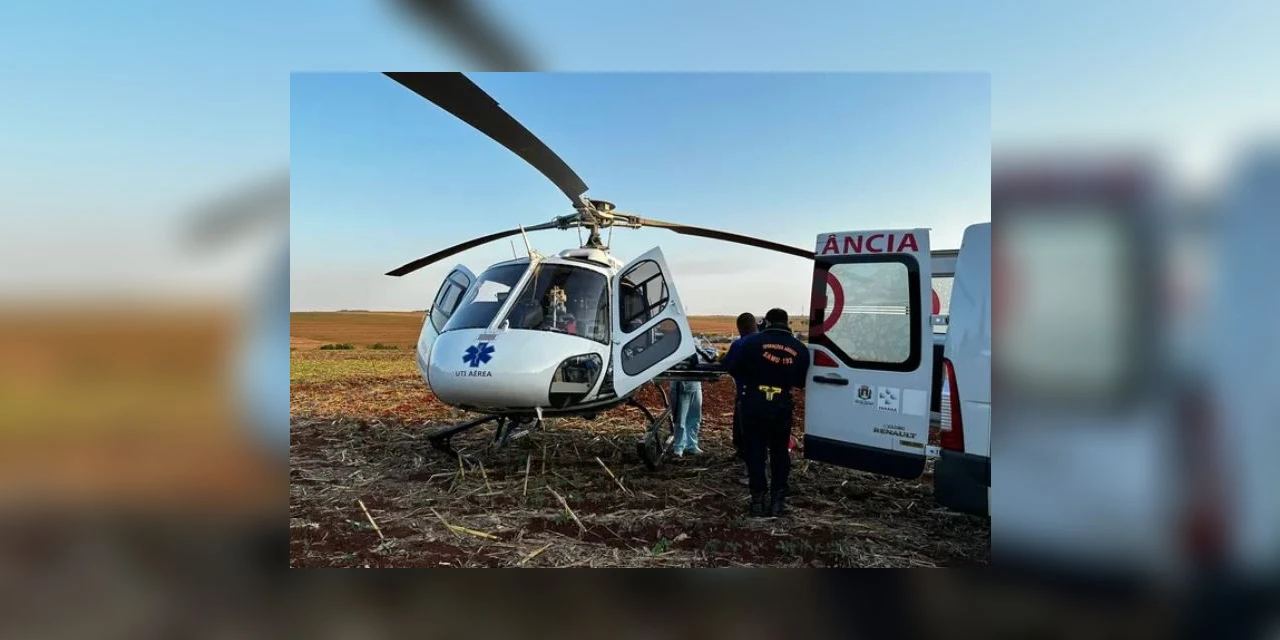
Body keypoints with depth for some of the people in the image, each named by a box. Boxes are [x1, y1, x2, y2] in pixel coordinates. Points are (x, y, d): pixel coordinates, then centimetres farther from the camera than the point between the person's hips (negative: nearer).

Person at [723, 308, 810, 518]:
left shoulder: (752, 341, -8)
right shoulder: (800, 349, 1)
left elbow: (729, 365, -7)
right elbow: (801, 382, 7)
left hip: (754, 404, -2)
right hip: (781, 406, 2)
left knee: (755, 452, 8)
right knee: (779, 452, 16)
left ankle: (758, 500, 10)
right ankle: (777, 500, 18)